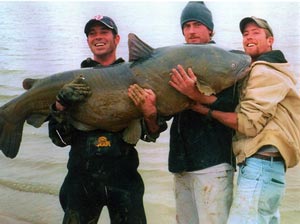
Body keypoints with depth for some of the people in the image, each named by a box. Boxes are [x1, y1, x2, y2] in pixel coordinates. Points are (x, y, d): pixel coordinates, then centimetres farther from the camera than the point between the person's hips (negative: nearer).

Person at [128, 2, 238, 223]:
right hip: (182, 163, 6)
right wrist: (150, 110, -16)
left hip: (213, 162, -5)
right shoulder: (178, 64, 15)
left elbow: (232, 107, -12)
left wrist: (197, 95, -25)